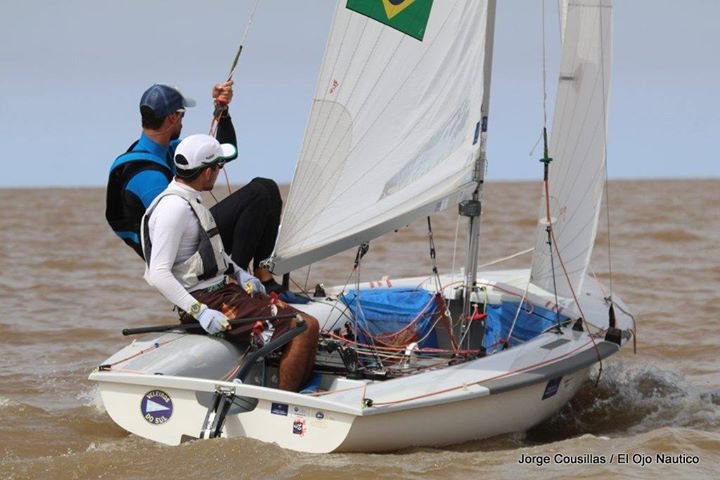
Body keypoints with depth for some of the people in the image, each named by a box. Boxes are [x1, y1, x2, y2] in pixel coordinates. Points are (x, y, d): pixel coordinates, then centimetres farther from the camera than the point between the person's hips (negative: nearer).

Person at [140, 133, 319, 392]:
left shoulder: (190, 200, 14)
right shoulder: (174, 208, -19)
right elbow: (158, 274, -24)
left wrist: (239, 273, 13)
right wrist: (200, 311, -28)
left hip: (223, 287, 11)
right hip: (212, 301, -11)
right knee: (305, 328, -18)